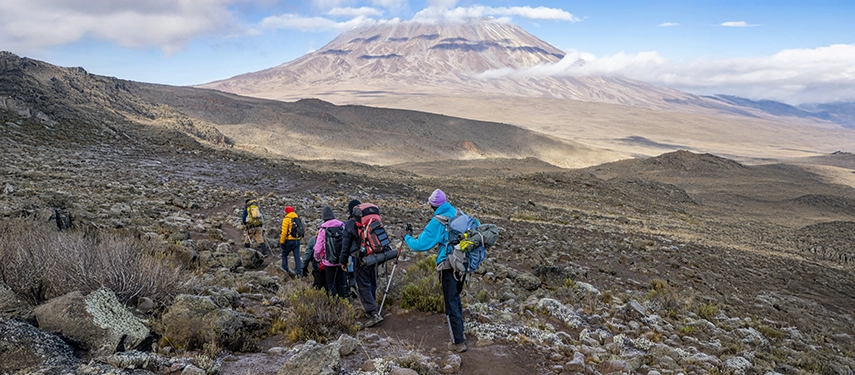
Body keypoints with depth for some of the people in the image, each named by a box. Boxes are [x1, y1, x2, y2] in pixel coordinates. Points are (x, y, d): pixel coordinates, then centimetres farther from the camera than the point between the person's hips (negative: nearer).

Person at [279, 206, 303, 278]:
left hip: (289, 240, -6)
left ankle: (285, 269, 11)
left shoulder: (286, 220, -10)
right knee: (297, 256, 6)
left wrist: (281, 241, -9)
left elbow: (284, 232, -14)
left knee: (284, 254, 14)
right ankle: (299, 272, 4)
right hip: (297, 240, 6)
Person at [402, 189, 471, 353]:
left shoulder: (437, 222, -13)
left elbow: (419, 245, -12)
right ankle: (460, 333, 31)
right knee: (456, 298, 22)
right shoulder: (459, 214, 3)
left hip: (448, 266, -6)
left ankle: (458, 342, 7)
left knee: (451, 303, 3)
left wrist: (407, 237, 7)